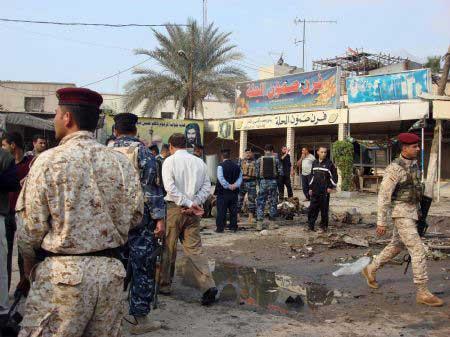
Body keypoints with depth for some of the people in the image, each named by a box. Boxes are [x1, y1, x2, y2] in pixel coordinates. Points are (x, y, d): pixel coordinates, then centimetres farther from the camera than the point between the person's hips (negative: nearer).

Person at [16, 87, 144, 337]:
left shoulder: (49, 160, -9)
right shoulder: (121, 163, 2)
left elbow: (32, 224, -6)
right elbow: (135, 217, 8)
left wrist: (28, 260, 11)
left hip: (62, 272, -4)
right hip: (111, 270, 5)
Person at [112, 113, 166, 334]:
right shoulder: (142, 151, -6)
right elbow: (152, 188, -14)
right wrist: (159, 218, -13)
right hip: (141, 219, -5)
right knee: (142, 268, 2)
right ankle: (139, 318, 6)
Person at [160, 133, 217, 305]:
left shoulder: (170, 161, -5)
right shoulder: (199, 162, 7)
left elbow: (170, 187, -15)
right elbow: (206, 186, 3)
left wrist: (188, 204, -14)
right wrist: (194, 203, -5)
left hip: (174, 208, -3)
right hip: (193, 211, 3)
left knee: (168, 248, 10)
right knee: (194, 248, 4)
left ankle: (164, 285, 22)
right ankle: (208, 286, -9)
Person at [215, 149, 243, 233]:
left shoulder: (221, 166, -10)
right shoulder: (236, 166, 6)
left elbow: (221, 178, -20)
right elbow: (240, 178, 0)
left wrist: (228, 186, -16)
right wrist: (235, 185, -11)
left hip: (223, 192, -4)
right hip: (234, 192, 5)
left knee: (221, 211, 0)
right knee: (233, 210, 11)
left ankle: (220, 228, 1)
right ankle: (233, 227, 15)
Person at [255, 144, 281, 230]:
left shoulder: (259, 160, 1)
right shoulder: (276, 160, 0)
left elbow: (256, 173, 2)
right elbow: (280, 172, -1)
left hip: (263, 182, 0)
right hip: (273, 182, 0)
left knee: (260, 203, 3)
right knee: (273, 203, 12)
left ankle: (259, 222, -7)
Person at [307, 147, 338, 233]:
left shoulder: (329, 163, -5)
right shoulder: (315, 163, 11)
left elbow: (334, 176, -4)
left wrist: (331, 187, -9)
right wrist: (311, 188, 16)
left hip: (325, 191, -5)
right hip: (315, 191, 5)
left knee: (324, 210, 2)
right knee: (312, 209, 5)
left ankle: (323, 227, 11)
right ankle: (310, 226, 13)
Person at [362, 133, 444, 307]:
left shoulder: (414, 164, 8)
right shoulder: (395, 168, -18)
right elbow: (384, 195, -18)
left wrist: (418, 210, 22)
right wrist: (381, 222, -19)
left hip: (412, 212, 9)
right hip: (401, 213, -9)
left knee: (396, 246, 21)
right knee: (418, 250, -10)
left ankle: (371, 270, 37)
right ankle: (423, 293, -4)